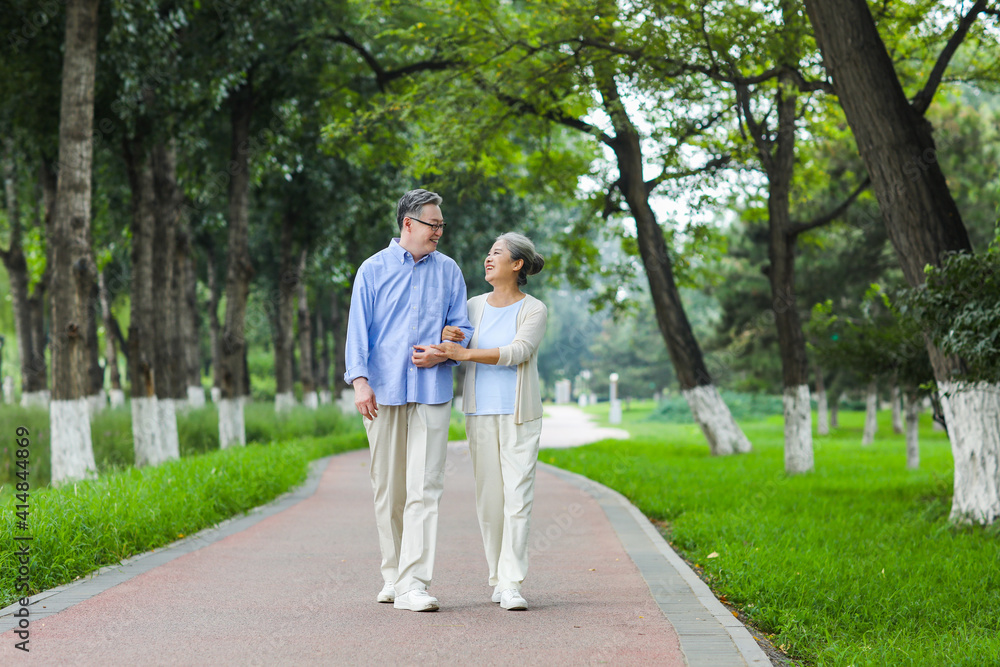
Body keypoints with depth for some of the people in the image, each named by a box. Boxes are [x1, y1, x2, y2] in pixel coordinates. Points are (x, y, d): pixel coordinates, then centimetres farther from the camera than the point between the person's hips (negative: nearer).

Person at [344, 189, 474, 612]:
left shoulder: (447, 271, 12)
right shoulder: (373, 270, 7)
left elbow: (462, 327, 14)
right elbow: (359, 328, 2)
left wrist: (442, 354, -7)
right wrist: (360, 380, -11)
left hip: (431, 391, 0)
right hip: (383, 391, 0)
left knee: (424, 489, -9)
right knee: (387, 489, 6)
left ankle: (413, 584, -12)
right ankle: (392, 576, 19)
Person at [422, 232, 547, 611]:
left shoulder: (535, 310, -1)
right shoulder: (473, 307, 10)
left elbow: (516, 352, -17)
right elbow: (447, 351, 10)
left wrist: (463, 353, -26)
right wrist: (445, 338, -14)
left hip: (520, 416, -3)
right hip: (480, 413, 3)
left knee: (518, 496, -10)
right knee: (489, 498, 3)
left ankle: (511, 585, -11)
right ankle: (498, 578, 14)